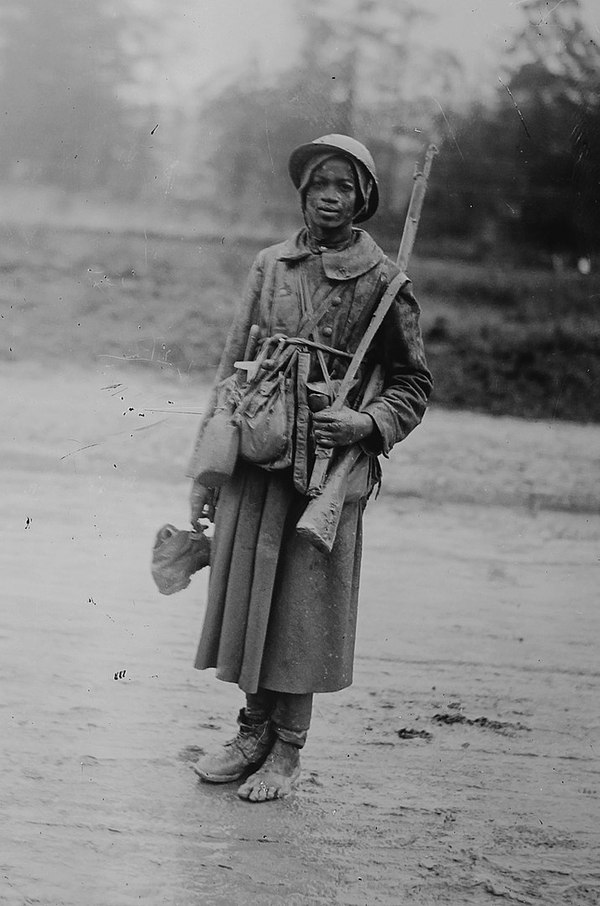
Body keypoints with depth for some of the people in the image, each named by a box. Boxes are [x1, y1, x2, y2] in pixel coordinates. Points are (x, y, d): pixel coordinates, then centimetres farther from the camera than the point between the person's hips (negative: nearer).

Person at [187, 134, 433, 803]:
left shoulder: (382, 283, 0)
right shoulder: (269, 266, 10)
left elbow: (412, 384, 6)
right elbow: (232, 366, 12)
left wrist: (367, 424, -14)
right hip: (253, 459, 4)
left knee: (303, 608, 0)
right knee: (245, 594, 8)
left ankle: (287, 750, 15)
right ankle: (254, 731, 25)